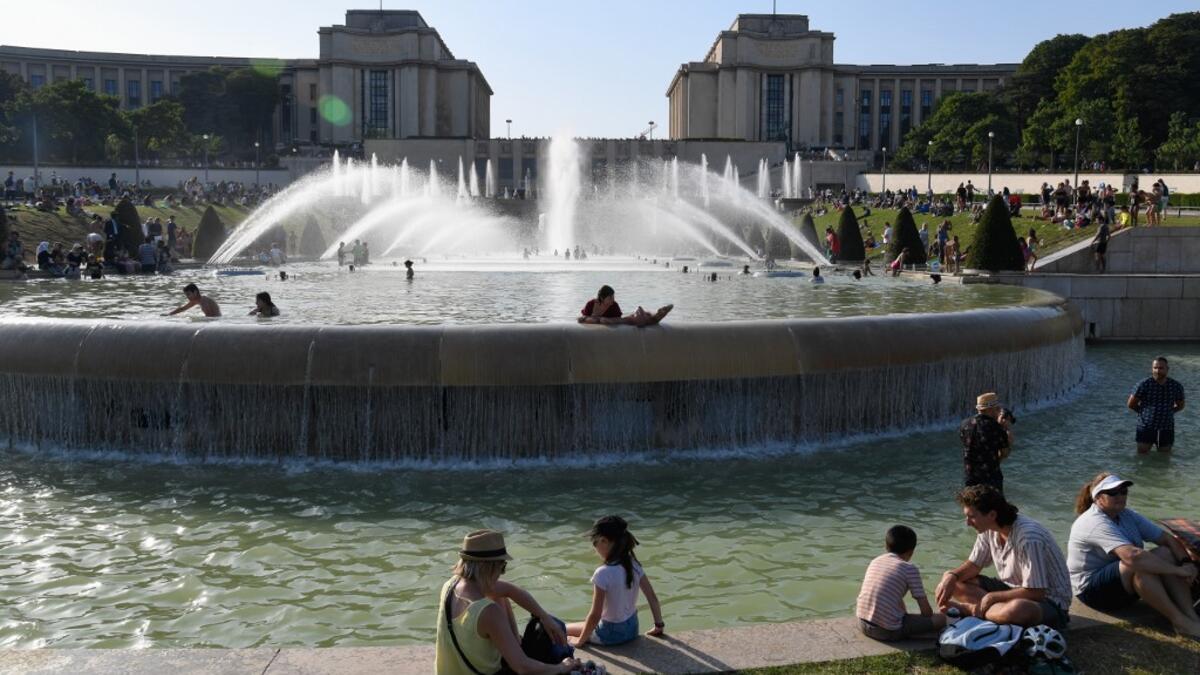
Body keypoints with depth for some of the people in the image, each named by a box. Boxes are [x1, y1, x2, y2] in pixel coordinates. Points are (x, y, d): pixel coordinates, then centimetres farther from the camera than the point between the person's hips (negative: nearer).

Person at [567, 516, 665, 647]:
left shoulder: (603, 573, -26)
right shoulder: (634, 565, -6)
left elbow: (595, 615, -24)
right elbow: (653, 599, -1)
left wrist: (580, 640, -11)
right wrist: (658, 626, 12)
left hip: (611, 634, -7)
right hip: (632, 629, 7)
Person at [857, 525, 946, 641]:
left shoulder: (875, 561, 13)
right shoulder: (910, 568, -3)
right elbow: (927, 611, -3)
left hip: (863, 625, 5)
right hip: (888, 631, -5)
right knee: (941, 618, 6)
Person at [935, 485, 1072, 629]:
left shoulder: (1029, 538, -28)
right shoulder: (988, 530, -3)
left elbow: (1035, 592, -26)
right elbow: (973, 565, 8)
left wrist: (991, 597, -20)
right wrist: (951, 576, -14)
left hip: (1046, 599, -7)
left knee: (1018, 609, -43)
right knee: (953, 581, -5)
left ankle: (969, 609, -20)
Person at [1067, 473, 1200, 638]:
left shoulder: (1127, 515, 6)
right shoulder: (1096, 523, -23)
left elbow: (1168, 538, 1)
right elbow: (1132, 556, -36)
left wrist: (1187, 562, -18)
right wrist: (1178, 570, -30)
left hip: (1124, 583, 9)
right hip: (1092, 591, -9)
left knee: (1166, 553, -12)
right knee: (1140, 565, -33)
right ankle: (1179, 621, -26)